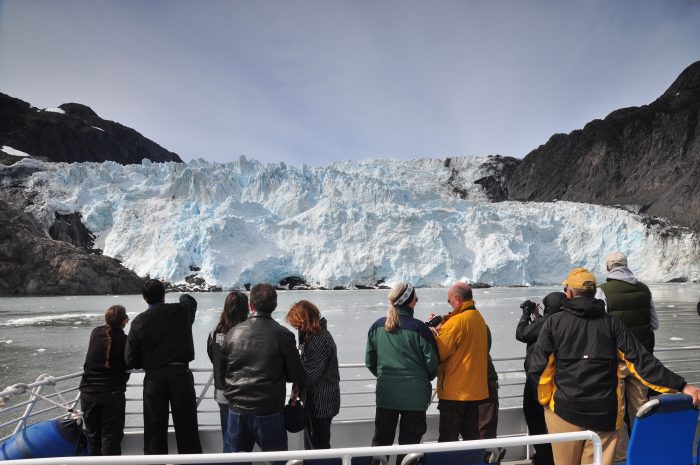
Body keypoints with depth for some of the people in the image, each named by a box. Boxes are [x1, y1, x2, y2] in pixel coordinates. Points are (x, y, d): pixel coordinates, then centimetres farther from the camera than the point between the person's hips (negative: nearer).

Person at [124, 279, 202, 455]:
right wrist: (184, 297, 47)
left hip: (154, 378, 0)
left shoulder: (139, 321, -4)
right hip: (181, 374, 0)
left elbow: (130, 359, -3)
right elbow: (190, 301, 24)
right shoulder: (182, 311, -2)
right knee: (187, 428, 5)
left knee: (154, 429, 10)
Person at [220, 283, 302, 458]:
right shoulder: (283, 335, -11)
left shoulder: (233, 333, -2)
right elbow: (295, 376, -5)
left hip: (237, 411, 3)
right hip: (269, 412, -3)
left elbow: (221, 371, 6)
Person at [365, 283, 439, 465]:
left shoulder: (377, 326, -2)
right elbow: (432, 363, -8)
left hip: (385, 394, 3)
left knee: (381, 441, 15)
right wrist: (424, 380, 12)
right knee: (409, 443, 9)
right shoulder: (418, 327, -13)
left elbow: (370, 361, 5)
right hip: (414, 395, -3)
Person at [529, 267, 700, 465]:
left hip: (565, 413, -1)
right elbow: (641, 360, -6)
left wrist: (546, 401, 9)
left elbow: (538, 369, -5)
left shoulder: (554, 323, -3)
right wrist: (681, 386, -4)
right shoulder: (611, 323, 2)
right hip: (604, 416, 1)